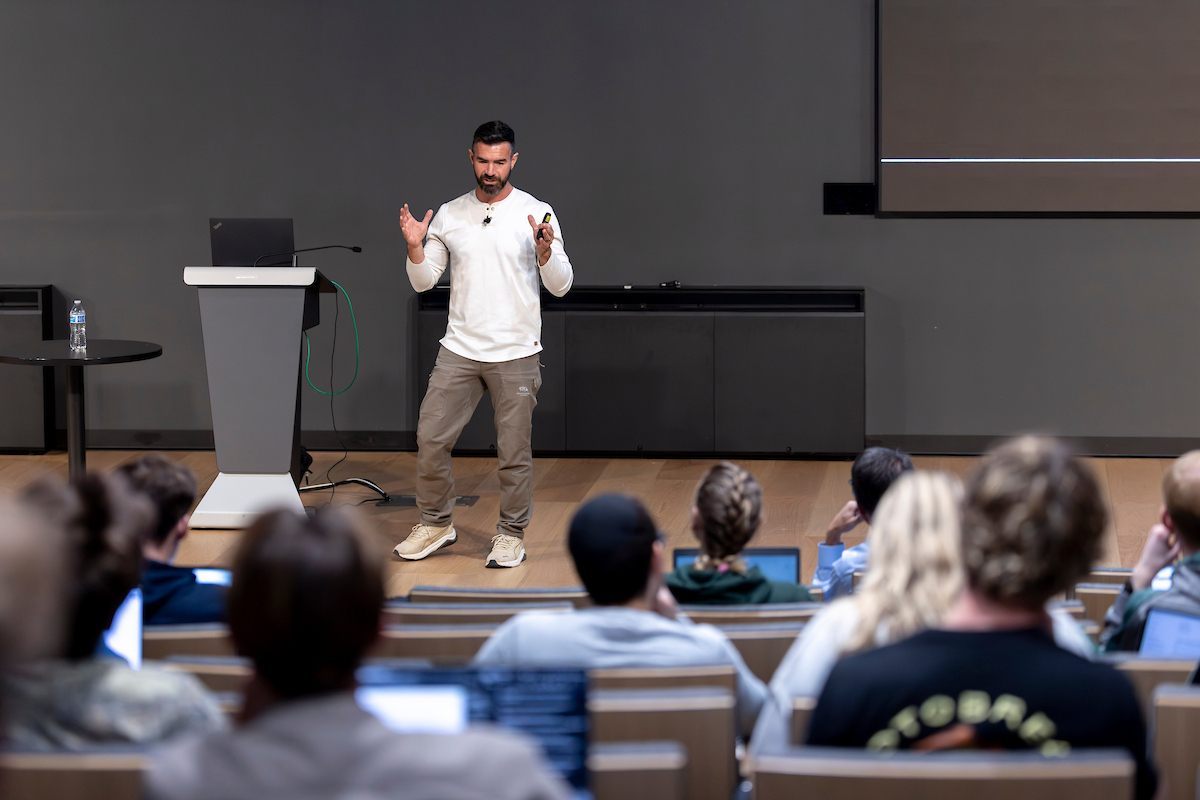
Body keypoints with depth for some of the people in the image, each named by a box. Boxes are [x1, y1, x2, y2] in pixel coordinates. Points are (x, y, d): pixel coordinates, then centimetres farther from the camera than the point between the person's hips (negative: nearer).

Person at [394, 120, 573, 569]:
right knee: (431, 439, 3)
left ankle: (512, 535, 16)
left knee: (514, 451, 2)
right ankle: (436, 524, 20)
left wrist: (545, 251, -25)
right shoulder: (449, 215, 6)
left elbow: (561, 285, -7)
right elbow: (424, 282, 9)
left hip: (516, 355, -3)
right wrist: (415, 248, -10)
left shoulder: (536, 213, -4)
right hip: (459, 349, 3)